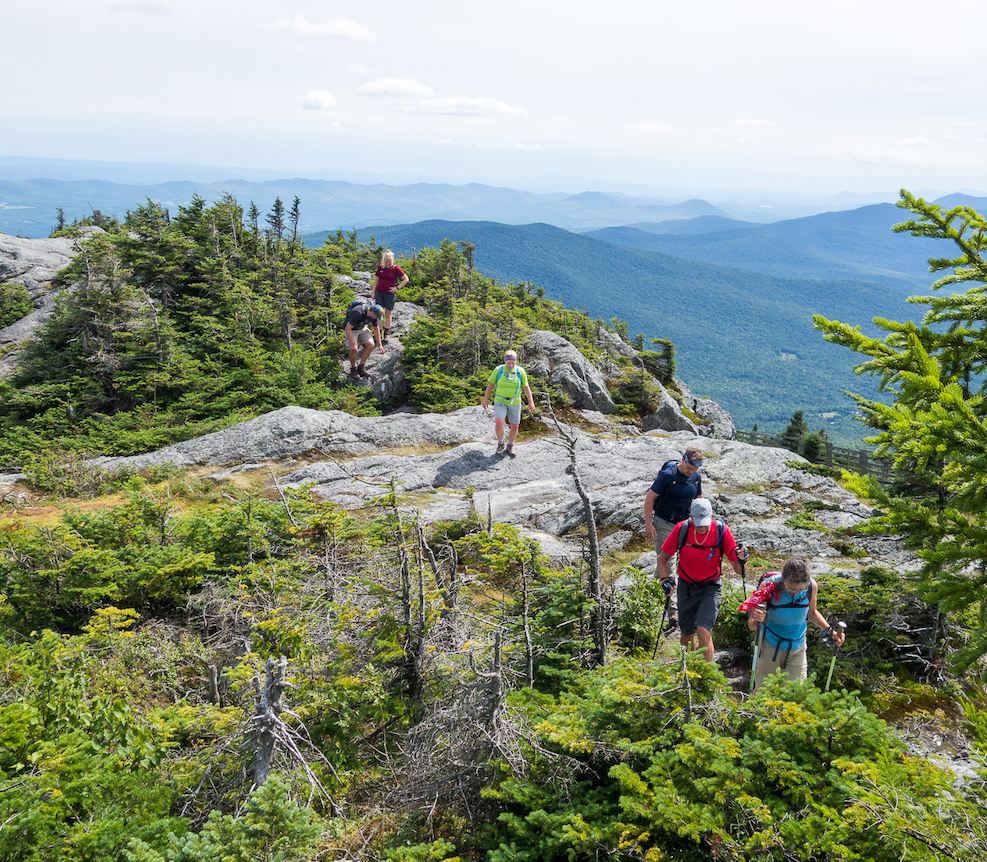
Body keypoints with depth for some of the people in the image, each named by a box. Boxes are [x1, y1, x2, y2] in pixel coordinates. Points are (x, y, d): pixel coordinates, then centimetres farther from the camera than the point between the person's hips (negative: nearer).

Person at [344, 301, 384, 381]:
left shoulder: (374, 314, -16)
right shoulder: (358, 313, -39)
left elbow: (376, 328, 0)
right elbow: (347, 328, -34)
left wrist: (379, 345, 1)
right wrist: (353, 344, -38)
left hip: (362, 328, 6)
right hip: (350, 329, -6)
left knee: (370, 345, -13)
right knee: (354, 349, -24)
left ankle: (360, 368, 1)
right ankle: (353, 369, 1)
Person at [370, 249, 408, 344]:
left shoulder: (396, 268, -6)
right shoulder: (380, 267, 4)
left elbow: (406, 279, -1)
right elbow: (376, 280, 12)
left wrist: (397, 288, -7)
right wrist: (373, 292, 11)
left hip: (390, 294, -3)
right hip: (379, 293, 3)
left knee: (388, 314, 7)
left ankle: (387, 334, 16)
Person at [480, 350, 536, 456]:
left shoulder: (520, 371, -8)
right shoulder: (498, 370, -9)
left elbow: (526, 387, -2)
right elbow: (490, 384, -1)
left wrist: (531, 402, -6)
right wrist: (485, 400, 1)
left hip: (514, 402, 1)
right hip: (500, 402, -1)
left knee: (514, 427, 4)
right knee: (498, 423, -18)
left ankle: (510, 445, 30)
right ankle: (500, 443, 8)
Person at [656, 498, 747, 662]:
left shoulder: (721, 531, -17)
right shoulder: (682, 529, -15)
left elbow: (737, 569, -11)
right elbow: (662, 557, -2)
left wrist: (740, 560, -33)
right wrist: (664, 579, -17)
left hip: (710, 588, -2)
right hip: (686, 587, 2)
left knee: (703, 631, -19)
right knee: (687, 634, 13)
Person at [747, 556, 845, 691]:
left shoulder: (812, 586, -17)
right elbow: (751, 626, -22)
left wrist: (830, 631, -7)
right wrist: (755, 621, -45)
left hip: (797, 649, 2)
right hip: (770, 647, -2)